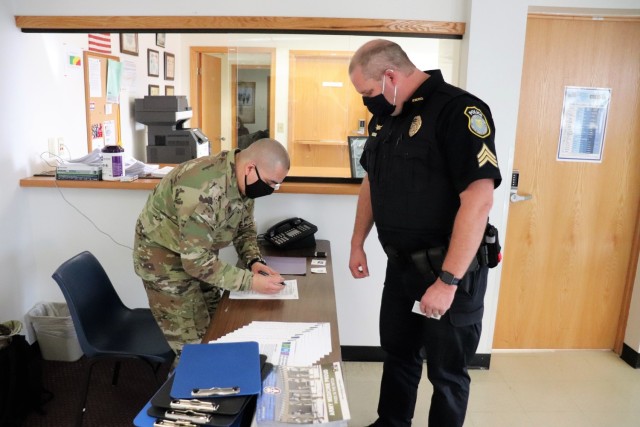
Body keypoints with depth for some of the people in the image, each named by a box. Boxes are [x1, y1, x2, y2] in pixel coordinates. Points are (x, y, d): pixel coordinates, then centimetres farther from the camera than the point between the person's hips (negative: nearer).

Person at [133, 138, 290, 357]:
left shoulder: (243, 181, -8)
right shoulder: (204, 190, -36)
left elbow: (245, 227, 6)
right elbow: (197, 261, -35)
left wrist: (253, 261, -13)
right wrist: (251, 281, -31)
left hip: (196, 253, 8)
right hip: (164, 257, -8)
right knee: (193, 344, -2)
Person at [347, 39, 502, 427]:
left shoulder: (458, 110, -19)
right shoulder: (384, 118, 7)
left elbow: (478, 201, -25)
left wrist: (447, 281, -25)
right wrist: (358, 244, 15)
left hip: (450, 270, -7)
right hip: (401, 264, 8)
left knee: (447, 371, 11)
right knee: (397, 353, 22)